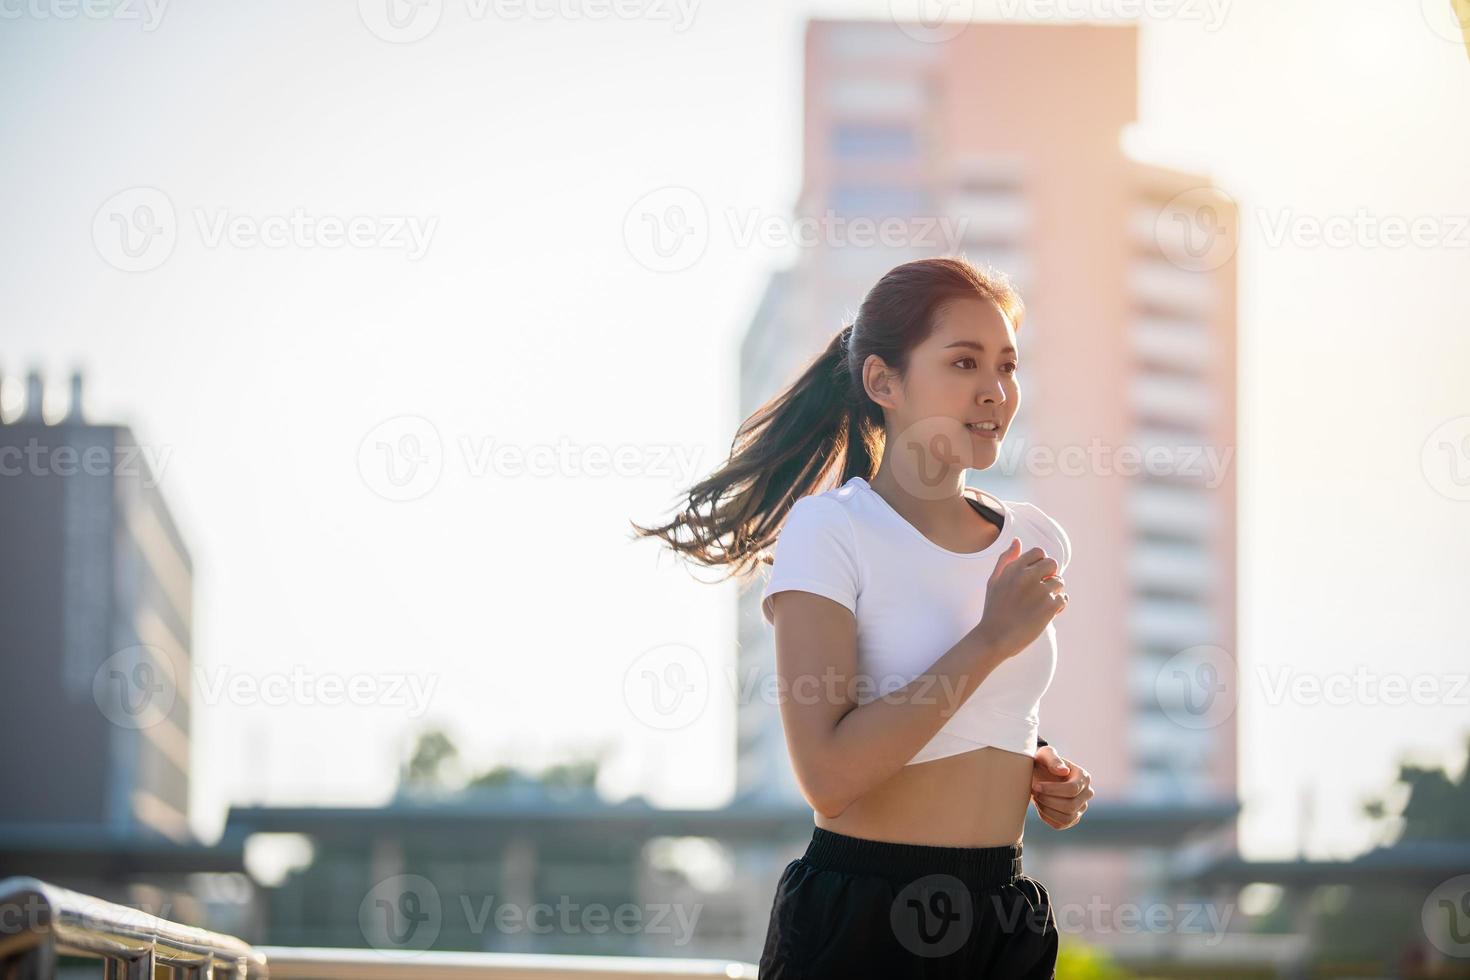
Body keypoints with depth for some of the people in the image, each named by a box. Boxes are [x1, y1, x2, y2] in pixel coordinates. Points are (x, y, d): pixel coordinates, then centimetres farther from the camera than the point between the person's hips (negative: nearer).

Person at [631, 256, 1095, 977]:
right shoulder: (830, 533, -11)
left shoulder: (1035, 542, 7)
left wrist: (1044, 771, 4)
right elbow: (828, 774, -22)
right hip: (860, 918, -6)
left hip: (1005, 915, 6)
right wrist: (991, 640, -20)